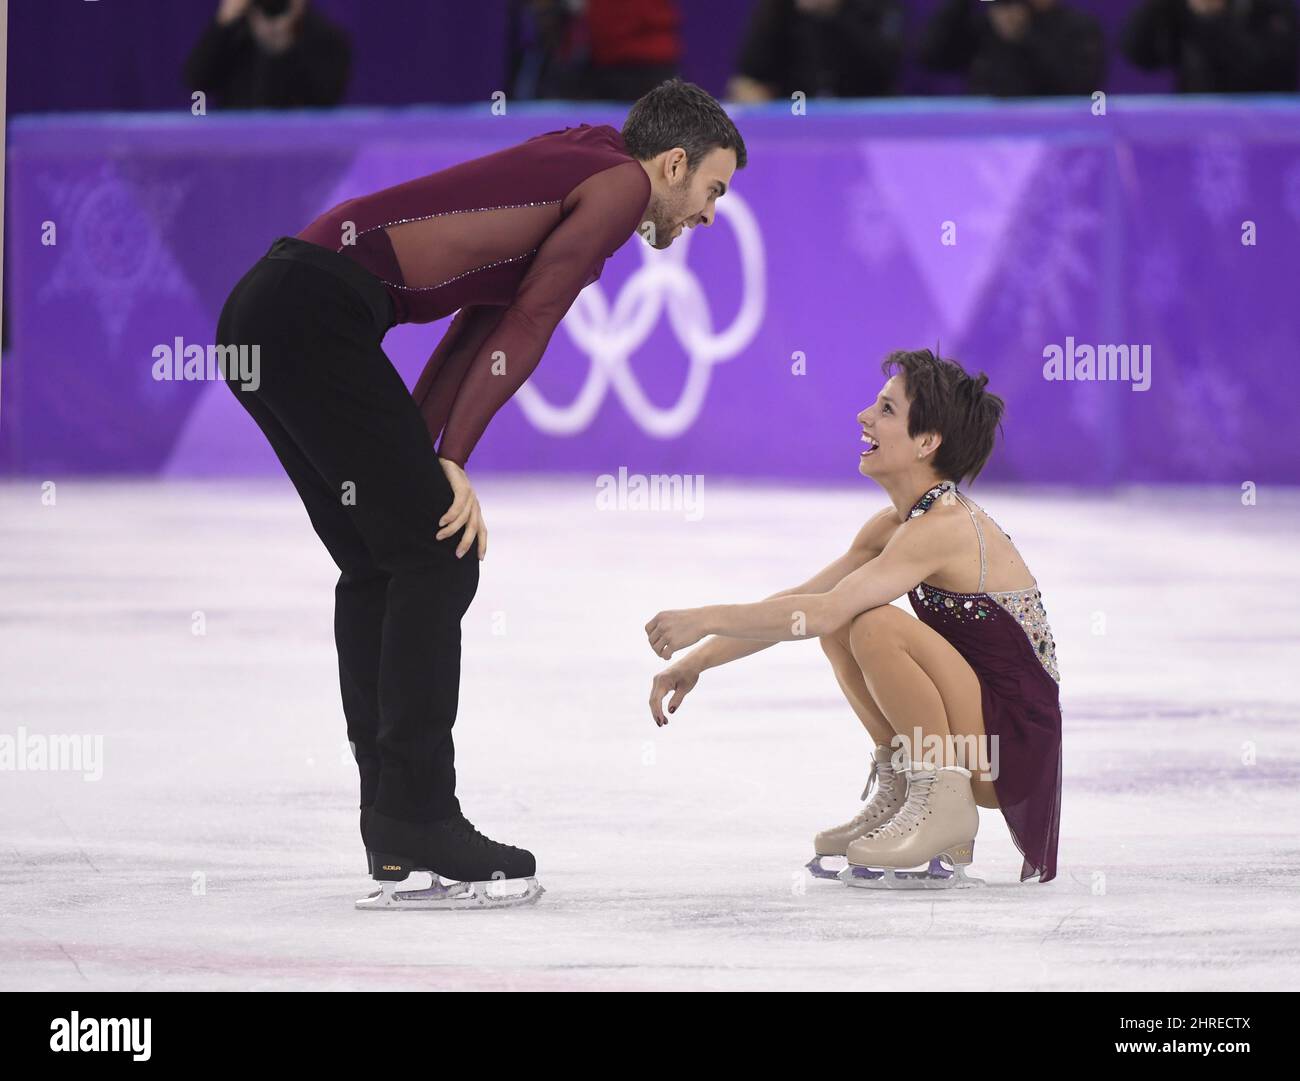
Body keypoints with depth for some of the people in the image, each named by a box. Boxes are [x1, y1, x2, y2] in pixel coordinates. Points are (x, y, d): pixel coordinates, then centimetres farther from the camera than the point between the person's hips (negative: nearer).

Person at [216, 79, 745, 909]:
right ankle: (419, 827, -8)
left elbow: (482, 327, 21)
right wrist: (452, 462, -7)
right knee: (437, 555, -7)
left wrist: (410, 457, 12)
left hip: (261, 311, 10)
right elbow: (526, 326, -5)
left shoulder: (569, 173, 28)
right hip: (317, 313, -10)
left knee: (377, 566, 14)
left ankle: (396, 839, 14)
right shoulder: (621, 182, 0)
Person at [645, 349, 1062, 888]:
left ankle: (943, 805, -13)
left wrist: (707, 619, -22)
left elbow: (823, 612, -29)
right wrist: (698, 659, 4)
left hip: (1017, 741, -9)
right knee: (840, 630, 7)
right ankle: (898, 792, 13)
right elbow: (802, 602, 12)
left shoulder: (945, 528, -21)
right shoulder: (893, 524, 8)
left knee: (876, 626, -25)